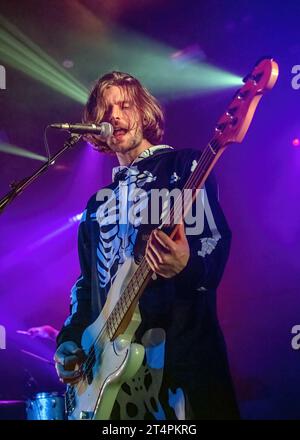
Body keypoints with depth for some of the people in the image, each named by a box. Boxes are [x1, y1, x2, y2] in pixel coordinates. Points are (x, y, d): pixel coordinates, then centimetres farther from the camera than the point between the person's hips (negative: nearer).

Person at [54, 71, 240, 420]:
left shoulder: (184, 165, 5)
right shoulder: (98, 203, 22)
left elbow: (217, 240, -8)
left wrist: (187, 267, -29)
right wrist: (69, 340, 8)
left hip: (179, 348, -5)